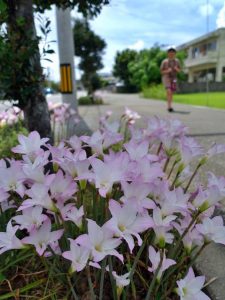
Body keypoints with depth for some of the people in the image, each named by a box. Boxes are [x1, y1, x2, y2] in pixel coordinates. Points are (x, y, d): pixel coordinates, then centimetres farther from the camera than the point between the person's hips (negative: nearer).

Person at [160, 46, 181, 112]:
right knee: (169, 91, -22)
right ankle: (169, 106, -23)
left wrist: (176, 69, -15)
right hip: (166, 77, -4)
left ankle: (169, 106, 20)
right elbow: (161, 71, -2)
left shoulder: (177, 61, 3)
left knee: (171, 93, 7)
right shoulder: (164, 61, -6)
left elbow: (179, 70, 8)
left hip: (173, 78, 4)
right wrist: (167, 71, -21)